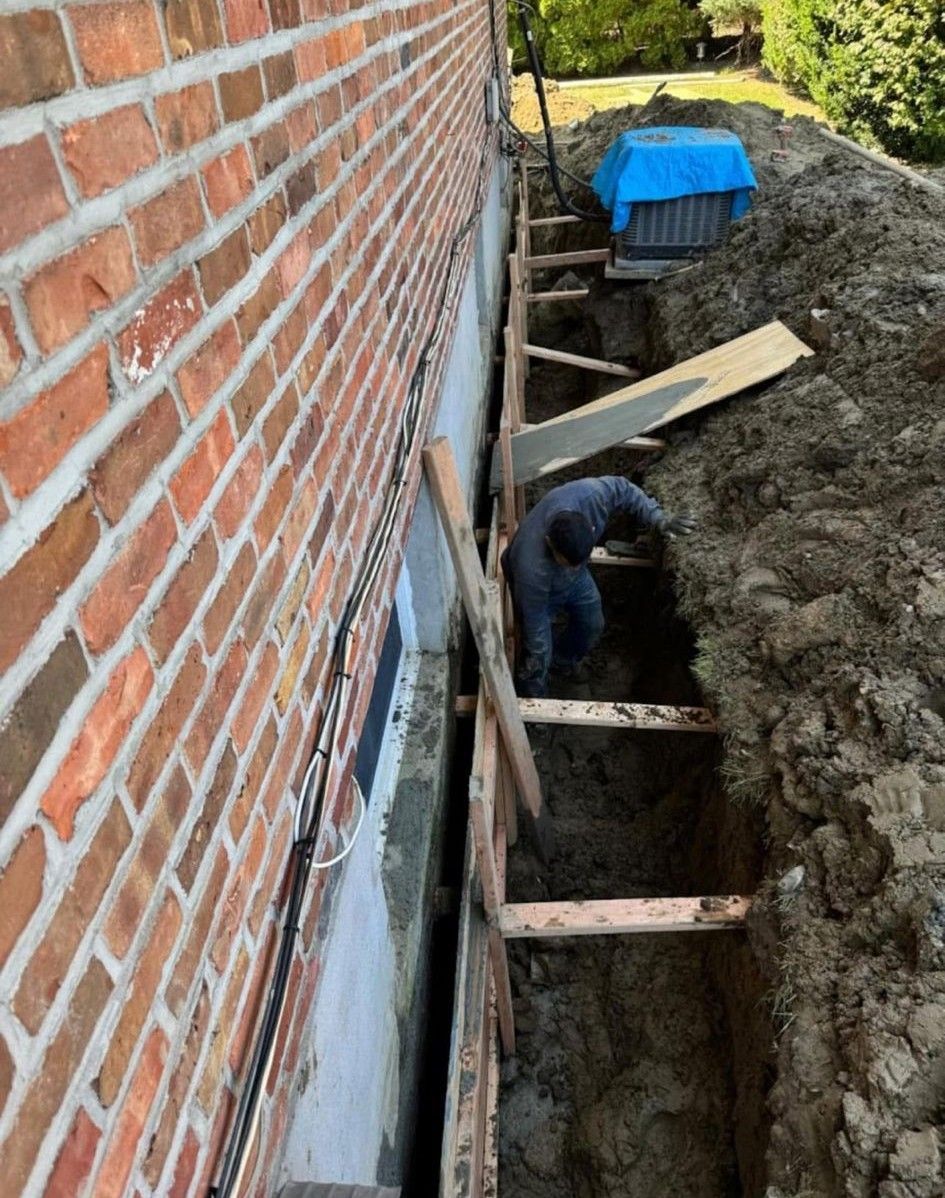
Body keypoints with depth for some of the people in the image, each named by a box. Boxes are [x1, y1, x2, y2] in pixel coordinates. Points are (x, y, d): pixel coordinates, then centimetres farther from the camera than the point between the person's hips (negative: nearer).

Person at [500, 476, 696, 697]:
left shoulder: (590, 494, -41)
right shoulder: (531, 569, -47)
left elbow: (623, 490, -17)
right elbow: (535, 624, -31)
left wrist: (658, 519, -25)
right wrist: (537, 664, -19)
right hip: (540, 589, -5)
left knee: (592, 625, 22)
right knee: (539, 655, 2)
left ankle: (562, 661, 53)